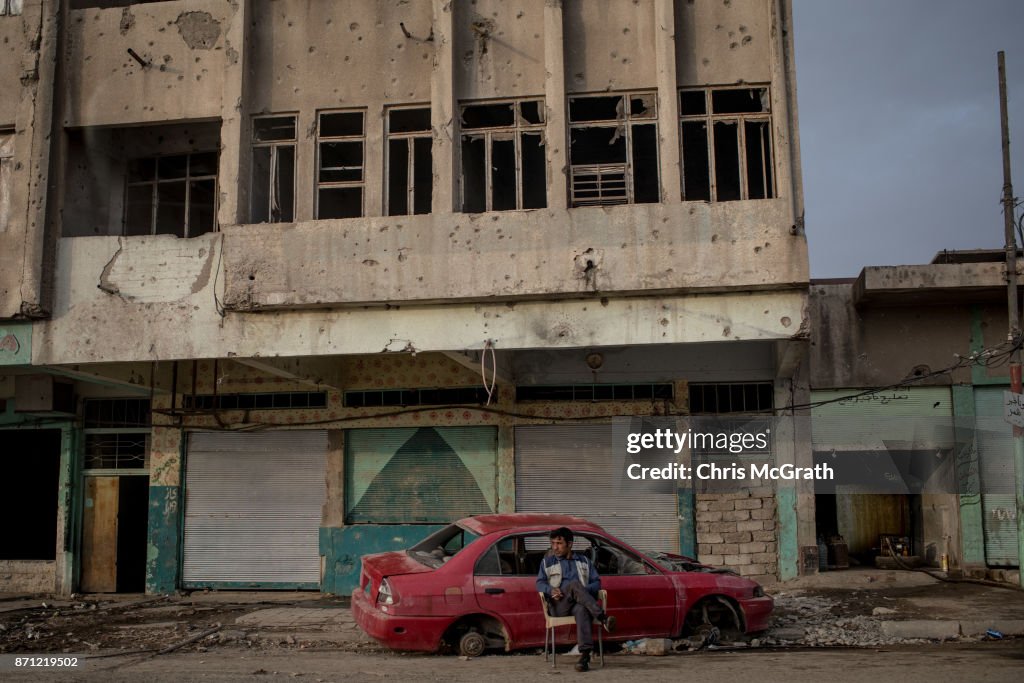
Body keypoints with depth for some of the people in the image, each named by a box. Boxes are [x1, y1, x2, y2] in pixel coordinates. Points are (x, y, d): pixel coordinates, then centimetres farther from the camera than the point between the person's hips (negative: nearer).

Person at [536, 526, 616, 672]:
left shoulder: (584, 561, 25)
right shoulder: (548, 561, 24)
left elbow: (597, 582, 17)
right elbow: (540, 583, 13)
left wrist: (585, 590, -7)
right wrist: (551, 590, -10)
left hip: (580, 604, 0)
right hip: (559, 606, 0)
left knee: (582, 610, -41)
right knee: (575, 584, -34)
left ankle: (585, 654, -54)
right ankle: (602, 618, -44)